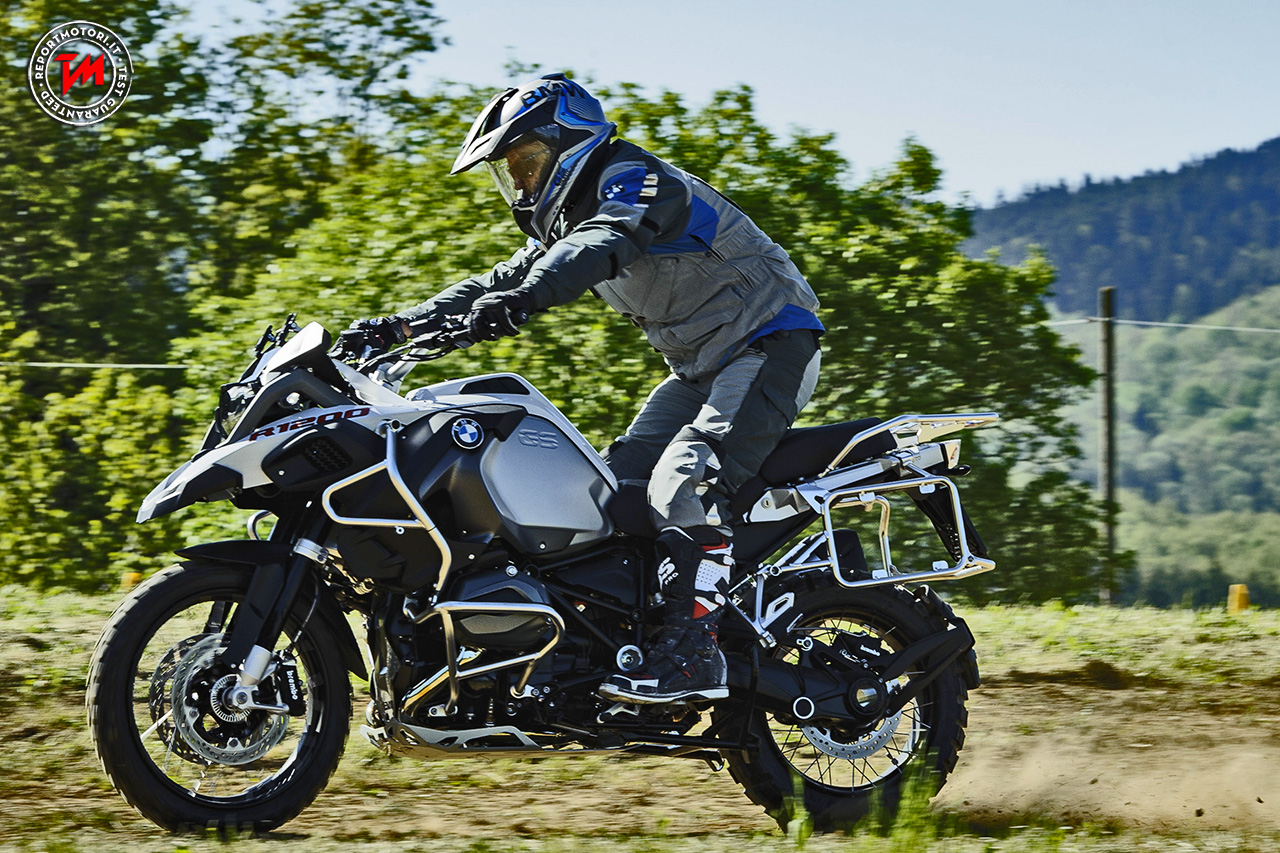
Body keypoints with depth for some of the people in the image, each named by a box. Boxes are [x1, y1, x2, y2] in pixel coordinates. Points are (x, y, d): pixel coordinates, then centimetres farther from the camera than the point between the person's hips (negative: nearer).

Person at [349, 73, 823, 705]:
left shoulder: (635, 180, -16)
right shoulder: (565, 223, 15)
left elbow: (602, 245, -36)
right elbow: (498, 283, 14)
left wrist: (523, 298, -54)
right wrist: (400, 327, 1)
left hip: (770, 342, -11)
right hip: (700, 365, 11)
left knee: (687, 476, -28)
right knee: (614, 482, 1)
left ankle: (694, 652, -35)